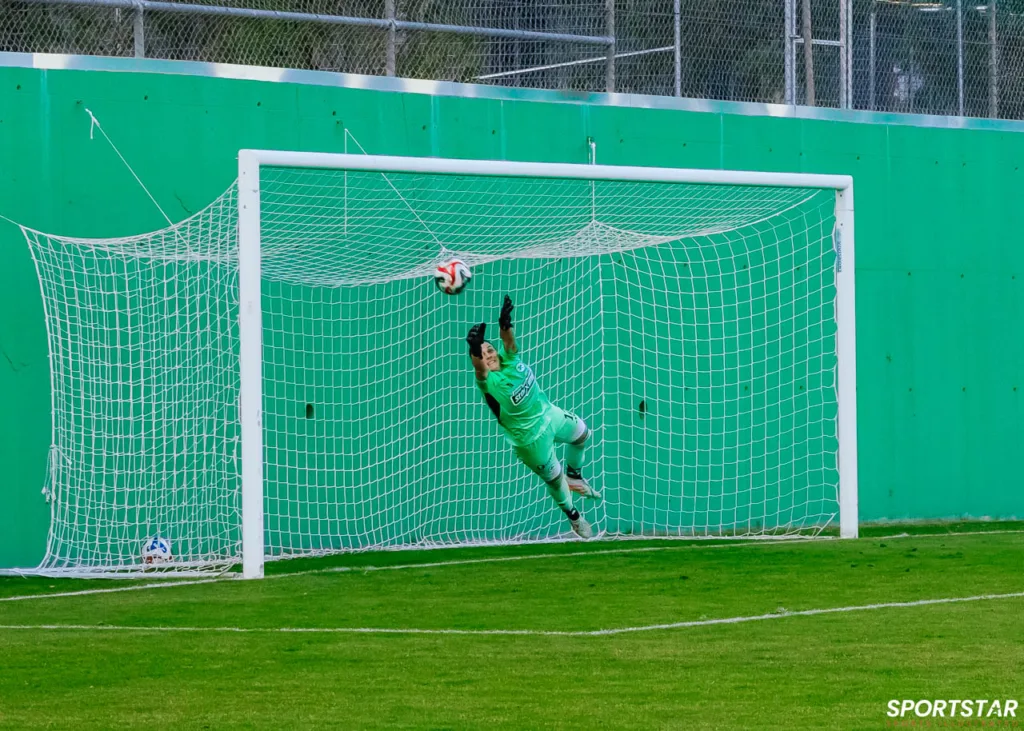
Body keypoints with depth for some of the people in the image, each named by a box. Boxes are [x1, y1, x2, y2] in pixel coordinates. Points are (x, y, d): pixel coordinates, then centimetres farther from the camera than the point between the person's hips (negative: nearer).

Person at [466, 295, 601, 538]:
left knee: (581, 434, 27)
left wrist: (505, 323, -64)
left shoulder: (508, 357, -18)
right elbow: (480, 368, -55)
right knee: (554, 479, 12)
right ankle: (572, 515, 41)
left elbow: (508, 340, -39)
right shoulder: (489, 381, -32)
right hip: (532, 438, -6)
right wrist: (475, 350, -78)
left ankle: (573, 475, 54)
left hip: (549, 413, 6)